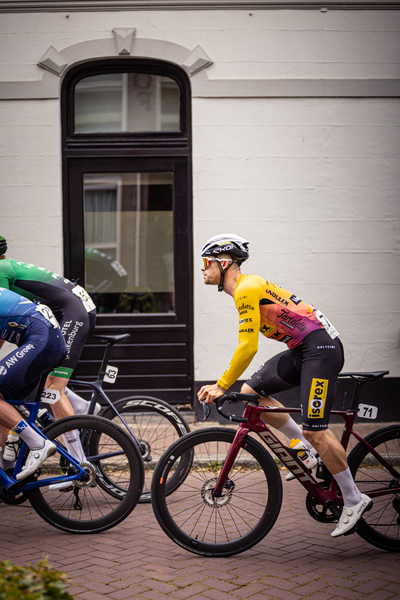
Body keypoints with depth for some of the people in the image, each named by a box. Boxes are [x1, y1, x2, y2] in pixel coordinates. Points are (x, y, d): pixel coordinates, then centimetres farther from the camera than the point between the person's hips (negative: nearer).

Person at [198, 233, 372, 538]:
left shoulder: (246, 288, -15)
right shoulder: (245, 287, 16)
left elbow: (248, 347, -21)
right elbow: (248, 346, 23)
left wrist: (221, 385, -15)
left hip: (321, 347, -10)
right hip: (302, 350, 10)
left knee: (315, 429, -11)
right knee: (251, 392, 8)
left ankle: (354, 500, 2)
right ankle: (312, 451, 14)